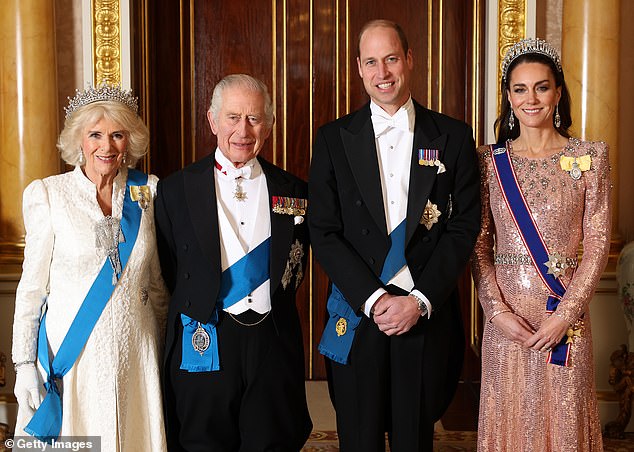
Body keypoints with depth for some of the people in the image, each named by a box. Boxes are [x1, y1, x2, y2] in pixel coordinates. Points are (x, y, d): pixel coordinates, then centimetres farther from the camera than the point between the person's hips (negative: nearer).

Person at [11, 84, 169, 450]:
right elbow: (32, 285, -2)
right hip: (70, 353, -2)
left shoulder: (147, 191, 3)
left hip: (134, 355, 2)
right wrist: (25, 364, -4)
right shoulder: (48, 194, -5)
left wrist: (163, 349, 12)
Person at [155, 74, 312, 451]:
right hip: (203, 347, -1)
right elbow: (168, 271, 4)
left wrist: (274, 305, 5)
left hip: (274, 345, 2)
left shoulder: (293, 191, 5)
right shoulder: (176, 190, 0)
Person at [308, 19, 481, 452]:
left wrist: (420, 300, -10)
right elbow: (323, 232, -2)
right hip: (356, 317, 0)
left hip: (427, 315, 0)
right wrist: (373, 298, -11)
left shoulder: (453, 137, 3)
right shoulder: (334, 139, 3)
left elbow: (465, 227, 0)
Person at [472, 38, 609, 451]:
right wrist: (498, 310, -9)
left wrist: (564, 315, -10)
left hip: (565, 319, -1)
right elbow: (479, 244, 3)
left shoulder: (590, 157, 0)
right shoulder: (490, 161, 4)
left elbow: (598, 243, -3)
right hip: (505, 319, 1)